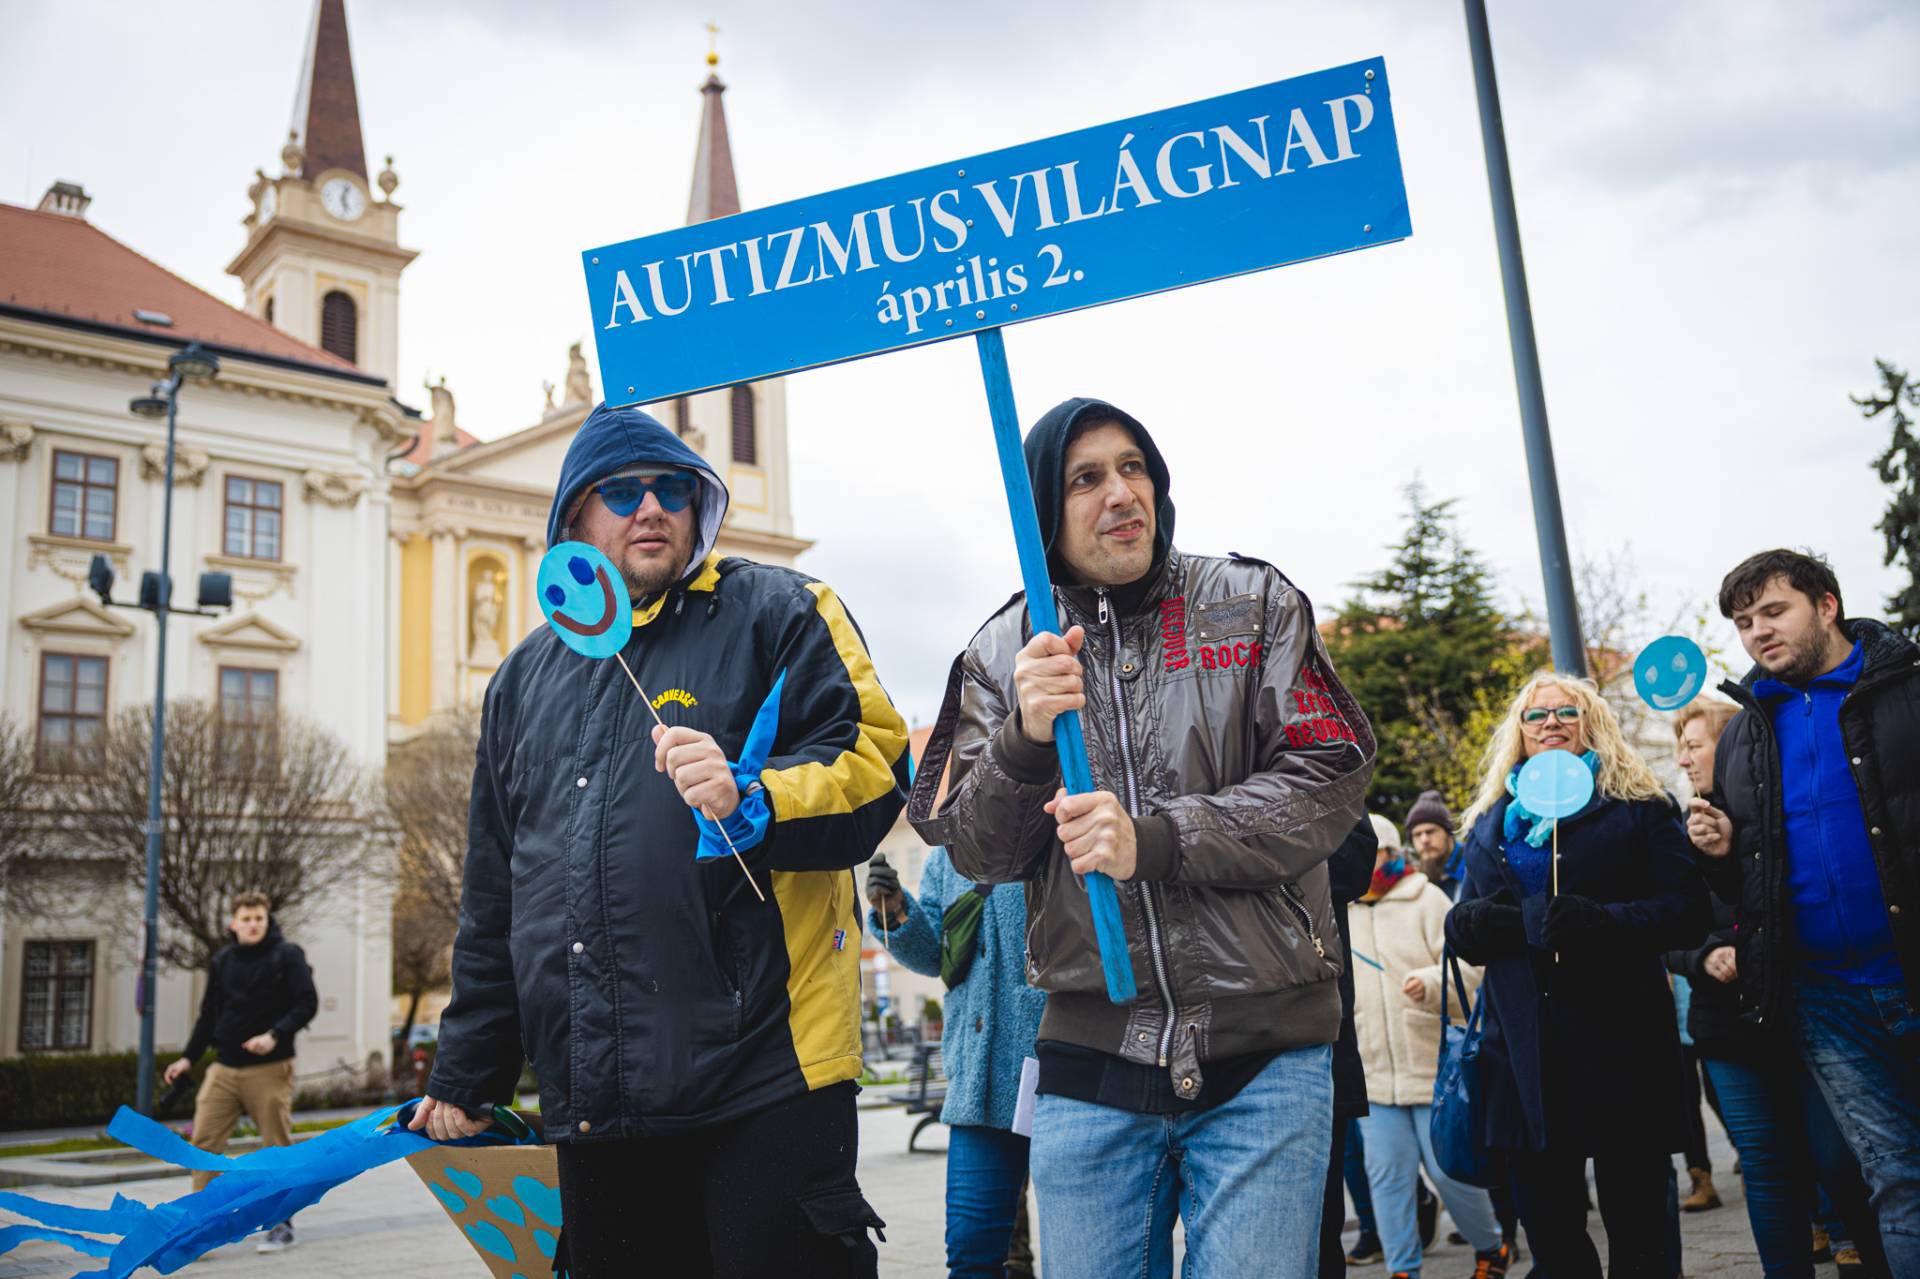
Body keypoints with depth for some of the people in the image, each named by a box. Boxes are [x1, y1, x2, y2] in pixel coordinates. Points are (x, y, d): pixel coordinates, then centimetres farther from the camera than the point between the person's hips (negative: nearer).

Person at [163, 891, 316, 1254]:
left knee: (277, 1148, 3)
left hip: (269, 1068, -4)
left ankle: (281, 1224, 15)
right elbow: (209, 1015, 18)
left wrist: (275, 1036, -22)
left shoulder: (287, 955, -4)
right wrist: (188, 1057, 11)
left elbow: (307, 1004, -9)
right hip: (224, 1068, 4)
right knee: (204, 1142, -3)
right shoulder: (222, 961, 10)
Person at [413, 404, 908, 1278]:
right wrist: (465, 1074, 23)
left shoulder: (778, 614, 4)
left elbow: (874, 766, -6)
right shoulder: (527, 677, 19)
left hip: (763, 1078, -5)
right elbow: (493, 898, 23)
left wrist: (754, 799, -24)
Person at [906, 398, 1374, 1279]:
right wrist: (1026, 737, -17)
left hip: (1263, 1050, -1)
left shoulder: (1254, 604, 4)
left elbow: (1329, 779, -5)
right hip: (1093, 1050, 1)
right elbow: (978, 854, 3)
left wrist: (1153, 842, -17)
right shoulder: (1004, 651, 7)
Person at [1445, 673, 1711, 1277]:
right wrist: (1471, 921, -6)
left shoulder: (1638, 807, 7)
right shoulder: (1488, 823, 18)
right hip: (1523, 1052, 3)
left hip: (1619, 1043, -3)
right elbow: (1459, 926, 19)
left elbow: (1687, 911, -3)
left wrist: (1603, 921, -20)